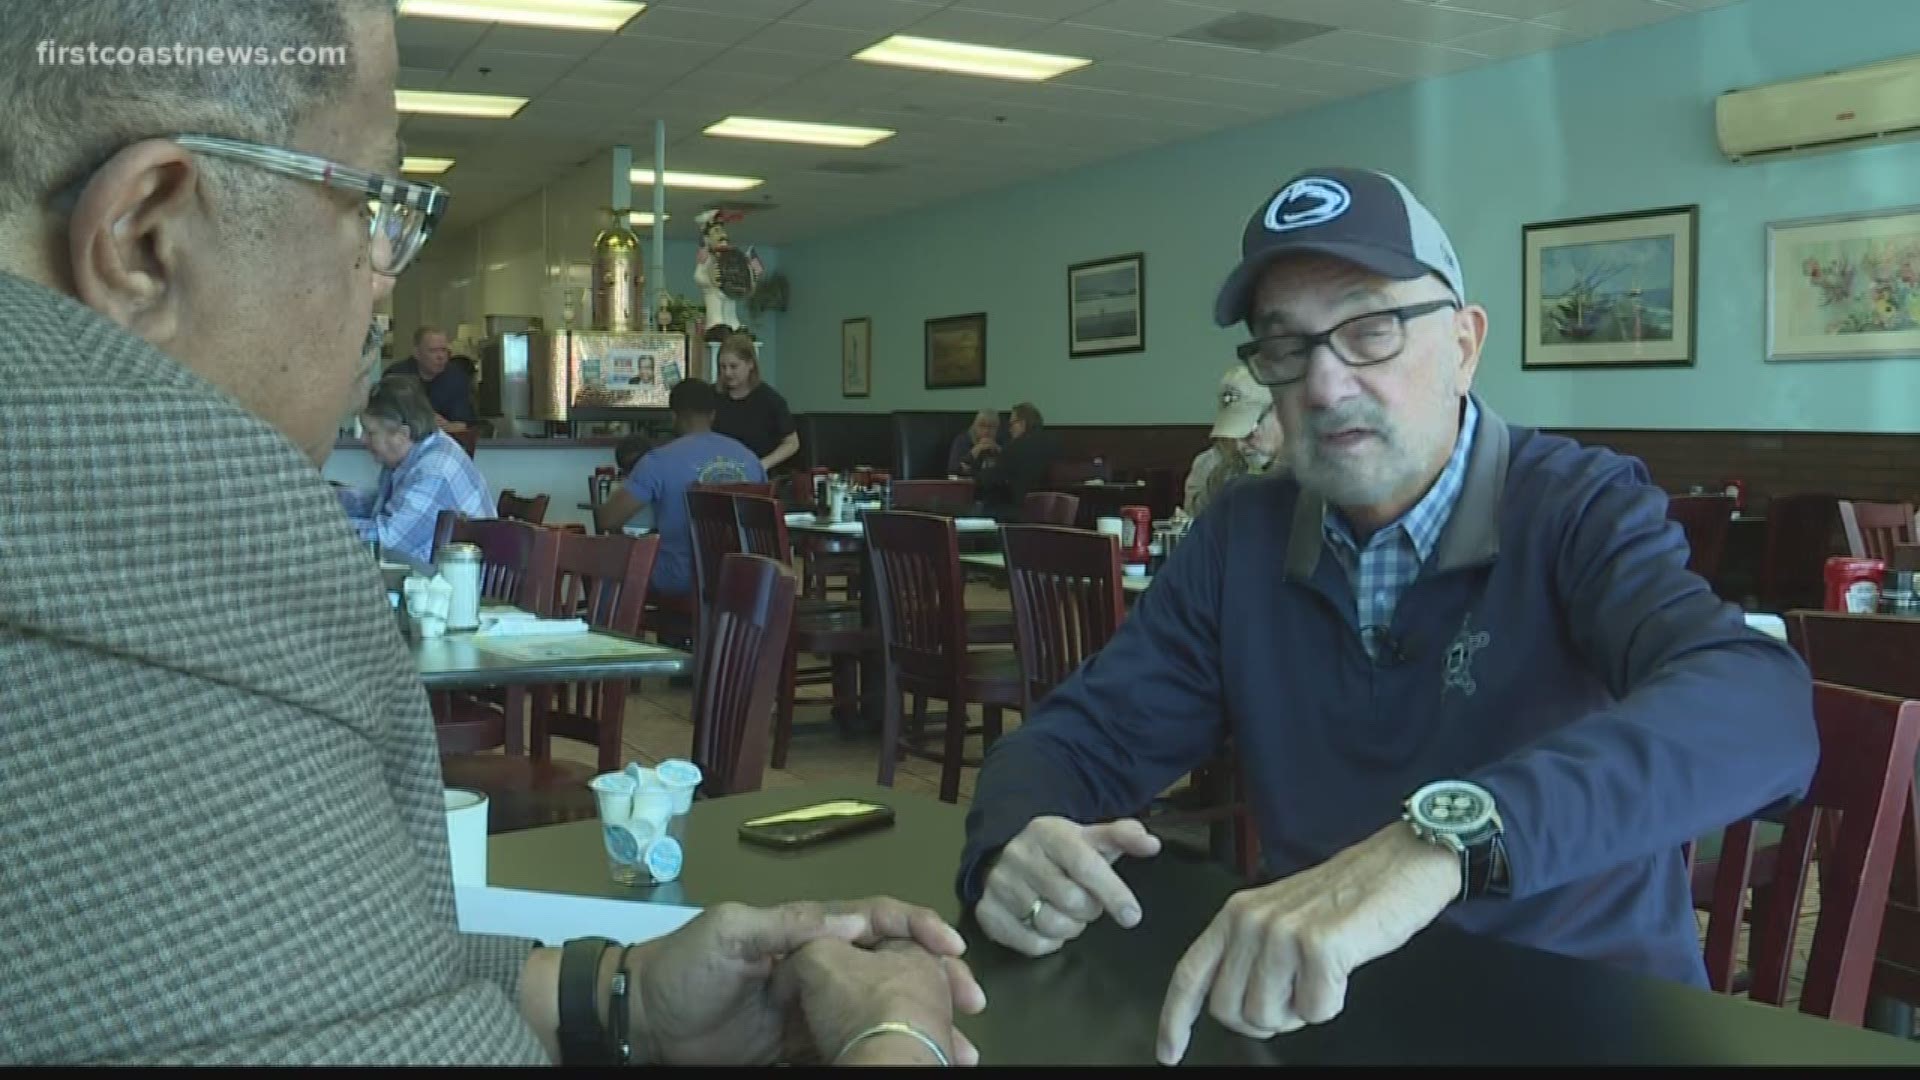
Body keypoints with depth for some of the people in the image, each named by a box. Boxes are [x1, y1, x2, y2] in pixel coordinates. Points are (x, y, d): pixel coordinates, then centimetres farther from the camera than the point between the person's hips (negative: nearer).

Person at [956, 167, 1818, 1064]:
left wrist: (1439, 839, -46)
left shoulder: (1581, 509, -12)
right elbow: (1080, 737, 2)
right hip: (1327, 1008, 3)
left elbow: (1757, 710, -30)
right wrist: (1012, 847, -22)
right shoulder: (1240, 538, 1)